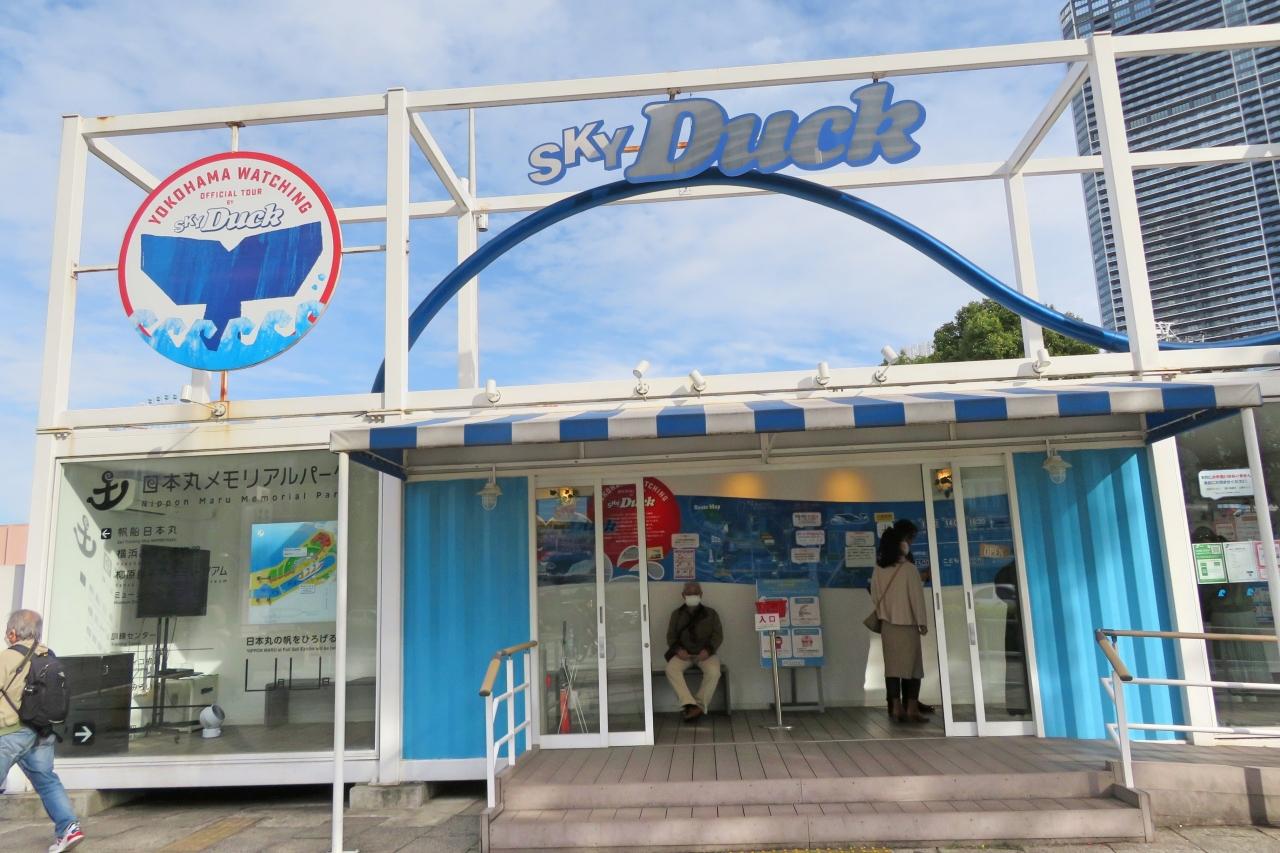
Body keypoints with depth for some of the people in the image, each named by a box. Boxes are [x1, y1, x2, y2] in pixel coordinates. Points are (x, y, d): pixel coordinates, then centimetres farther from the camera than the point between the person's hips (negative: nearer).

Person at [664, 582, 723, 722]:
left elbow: (718, 635, 4)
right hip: (684, 654, 1)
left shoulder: (711, 613, 11)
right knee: (671, 669, -31)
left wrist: (708, 649, -15)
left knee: (714, 671, -34)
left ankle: (699, 705, -24)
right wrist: (678, 649, -11)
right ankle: (691, 704, -36)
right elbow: (671, 636, 11)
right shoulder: (677, 614, 15)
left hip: (705, 653, -1)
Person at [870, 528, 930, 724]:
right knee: (912, 665, 3)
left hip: (887, 624, 4)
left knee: (892, 665, 6)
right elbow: (916, 596, -11)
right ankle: (911, 709, 2)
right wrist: (922, 622, -3)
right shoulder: (908, 568, -13)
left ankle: (896, 707, 6)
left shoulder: (878, 570, 1)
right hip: (907, 624, -4)